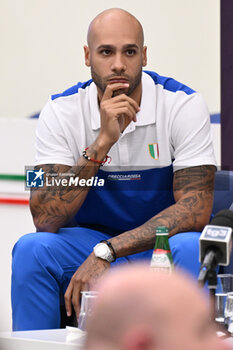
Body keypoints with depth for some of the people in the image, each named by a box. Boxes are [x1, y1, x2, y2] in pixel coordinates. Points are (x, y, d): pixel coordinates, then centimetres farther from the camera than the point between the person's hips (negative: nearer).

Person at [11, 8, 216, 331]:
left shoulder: (183, 105, -12)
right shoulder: (61, 112, -9)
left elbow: (195, 210, -19)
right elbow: (45, 220, -19)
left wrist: (106, 253, -28)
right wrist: (103, 141, -29)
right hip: (88, 241, 1)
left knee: (192, 249, -35)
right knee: (31, 249, -27)